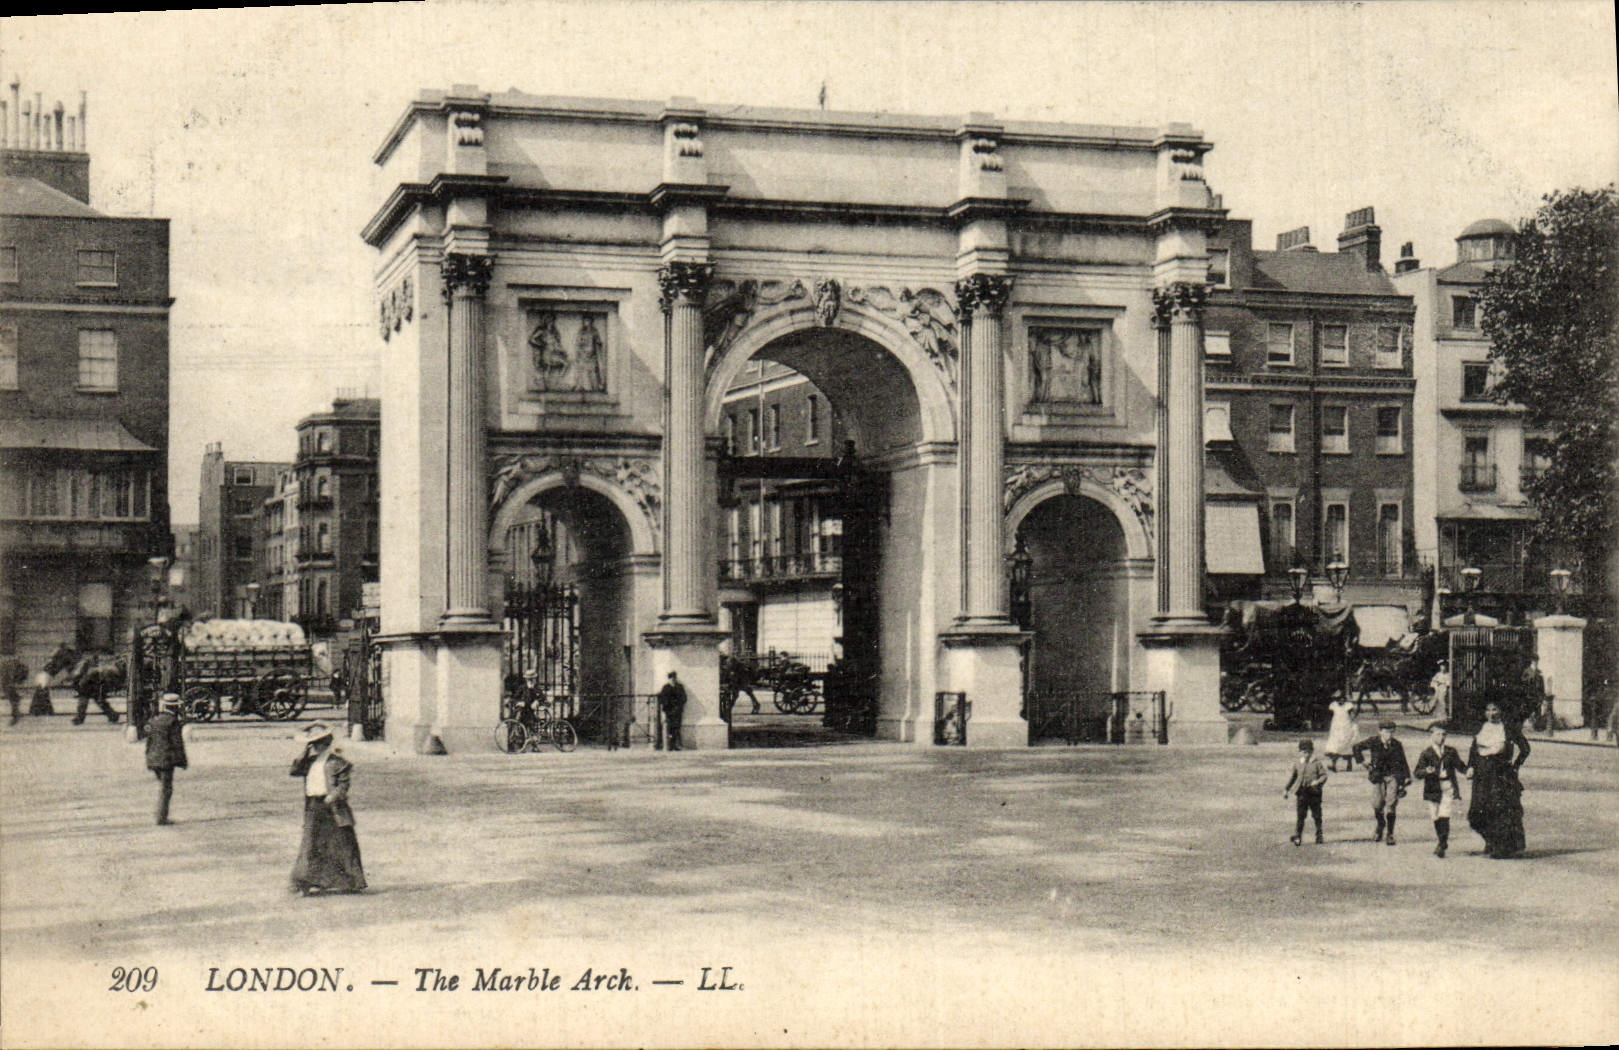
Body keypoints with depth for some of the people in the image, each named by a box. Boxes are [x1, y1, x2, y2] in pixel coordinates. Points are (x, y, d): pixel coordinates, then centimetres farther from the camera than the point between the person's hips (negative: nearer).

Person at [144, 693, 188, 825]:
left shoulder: (152, 721, 8)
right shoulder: (172, 722, -13)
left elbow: (149, 742, 13)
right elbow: (177, 743, -12)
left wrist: (149, 761, 20)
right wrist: (182, 761, -5)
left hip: (154, 759, 7)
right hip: (167, 759, -7)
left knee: (162, 786, 20)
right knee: (166, 789, -2)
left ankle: (161, 815, 20)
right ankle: (162, 818, -3)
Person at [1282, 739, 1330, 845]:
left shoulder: (1317, 763, 1)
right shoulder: (1297, 764, 10)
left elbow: (1324, 775, -1)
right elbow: (1292, 777, 17)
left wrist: (1317, 782, -21)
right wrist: (1286, 789, 11)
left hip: (1314, 793, -2)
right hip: (1301, 793, 2)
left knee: (1317, 816, 6)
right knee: (1300, 816, -3)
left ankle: (1319, 836, 16)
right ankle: (1297, 837, -2)